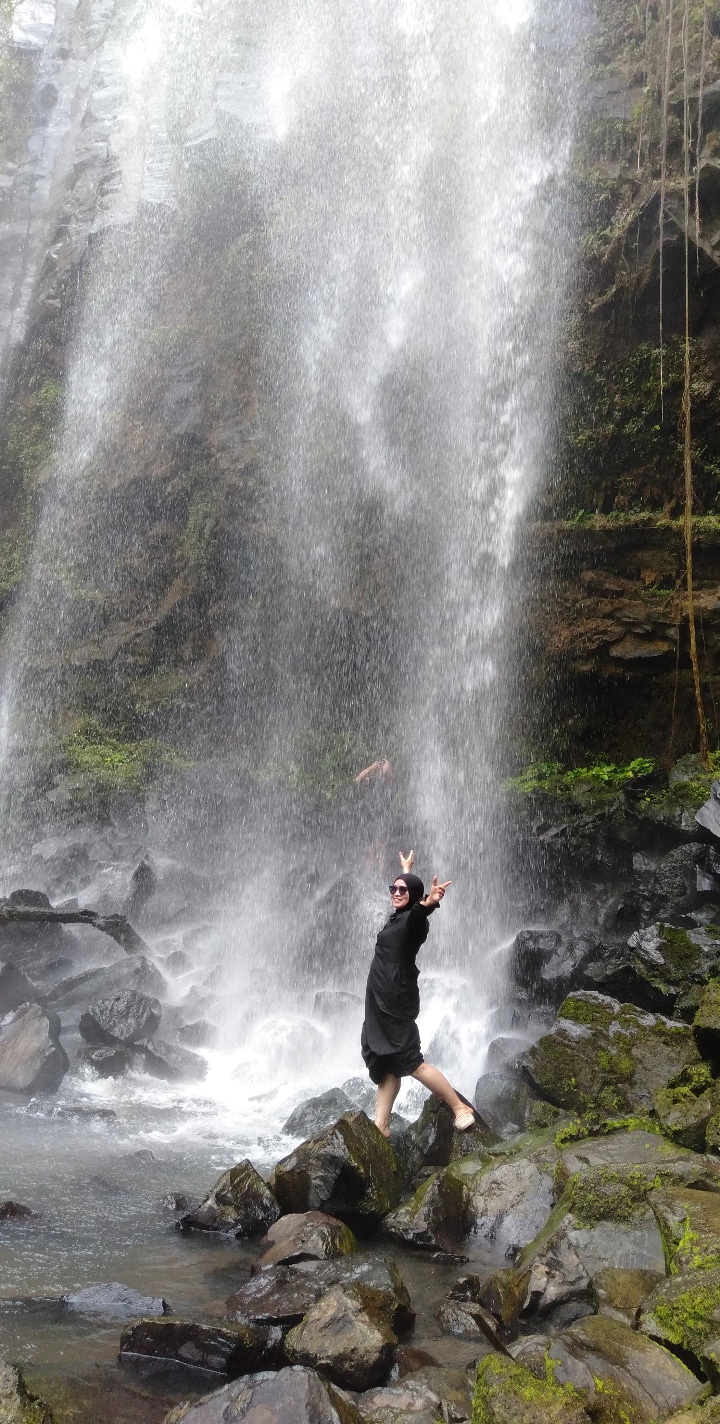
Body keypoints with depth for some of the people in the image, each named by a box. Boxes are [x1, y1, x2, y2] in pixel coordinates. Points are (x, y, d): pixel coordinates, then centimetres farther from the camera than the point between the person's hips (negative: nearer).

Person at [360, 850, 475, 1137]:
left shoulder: (412, 919, -11)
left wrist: (429, 903, -59)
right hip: (381, 1000, 9)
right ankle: (380, 1125, 6)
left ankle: (460, 1108, -4)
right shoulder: (398, 916, 15)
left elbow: (418, 914, -37)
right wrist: (406, 870, 55)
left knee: (411, 1062, -11)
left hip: (395, 1000, -9)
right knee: (385, 1064, 6)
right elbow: (403, 888, 37)